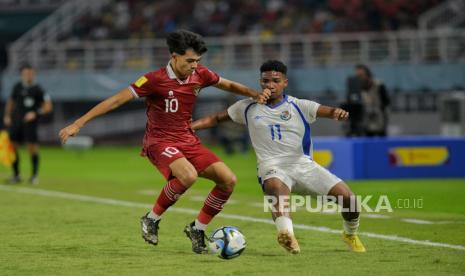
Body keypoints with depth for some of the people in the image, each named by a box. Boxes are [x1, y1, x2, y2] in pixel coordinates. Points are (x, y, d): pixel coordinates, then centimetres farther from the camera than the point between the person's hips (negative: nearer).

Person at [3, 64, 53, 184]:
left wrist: (35, 113, -18)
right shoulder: (17, 87, 9)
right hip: (16, 121, 5)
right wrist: (7, 115, 15)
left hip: (30, 121, -5)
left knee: (32, 146, -9)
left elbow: (48, 106, -8)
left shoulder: (37, 89, -6)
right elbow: (11, 101, 23)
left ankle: (34, 175, 1)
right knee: (13, 146, 5)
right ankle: (16, 175, 16)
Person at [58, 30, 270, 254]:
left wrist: (254, 94, 1)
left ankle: (197, 229, 10)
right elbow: (116, 100, -17)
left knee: (228, 180, -8)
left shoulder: (199, 75, 0)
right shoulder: (155, 80, -17)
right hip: (160, 142, -6)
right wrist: (78, 124, -19)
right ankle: (152, 219, -12)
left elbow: (228, 85, 20)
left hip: (188, 141, 6)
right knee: (188, 176, -36)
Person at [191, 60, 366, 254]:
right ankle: (286, 233, -66)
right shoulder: (249, 107, 9)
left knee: (348, 197, -8)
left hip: (303, 165, 2)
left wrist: (337, 112, -34)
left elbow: (323, 111, -10)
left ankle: (350, 235, 25)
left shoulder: (298, 106, 4)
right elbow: (217, 118, 18)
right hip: (273, 168, -2)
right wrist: (191, 125, 3)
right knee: (277, 187, -40)